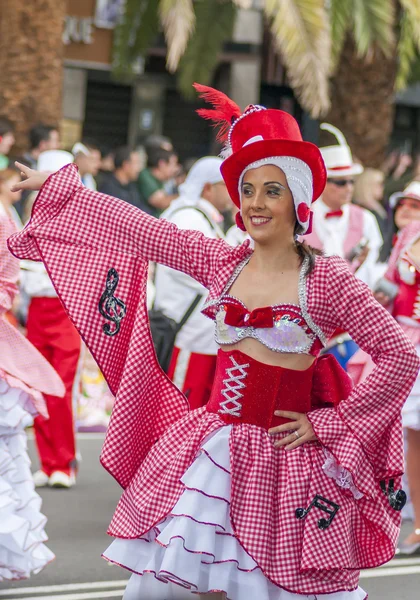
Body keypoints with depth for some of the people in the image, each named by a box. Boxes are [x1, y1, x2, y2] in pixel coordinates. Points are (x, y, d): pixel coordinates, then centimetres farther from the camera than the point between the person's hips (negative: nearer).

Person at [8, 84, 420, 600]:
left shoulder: (327, 281, -8)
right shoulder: (222, 264, 5)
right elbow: (136, 229, 9)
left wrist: (328, 423, -7)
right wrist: (57, 186, 13)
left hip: (283, 458, -4)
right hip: (211, 452, 4)